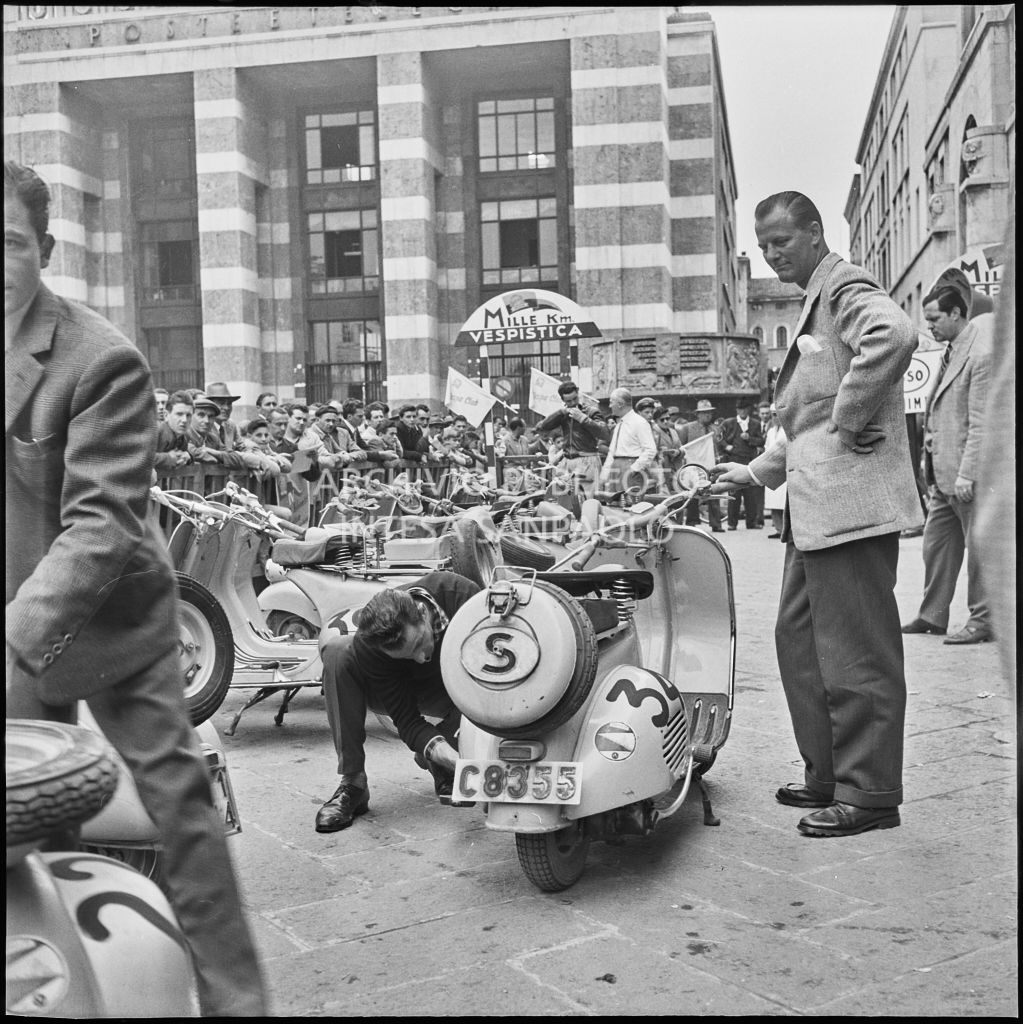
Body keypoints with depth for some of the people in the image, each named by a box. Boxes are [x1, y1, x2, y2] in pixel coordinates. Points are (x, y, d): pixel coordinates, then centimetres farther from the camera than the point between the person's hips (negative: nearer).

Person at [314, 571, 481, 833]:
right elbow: (407, 721, -30)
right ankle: (351, 782, -23)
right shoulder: (366, 648, -34)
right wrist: (454, 757, -48)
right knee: (335, 649, -31)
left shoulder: (459, 592, -36)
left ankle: (435, 762, -3)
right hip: (396, 690, -1)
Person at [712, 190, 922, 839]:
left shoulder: (846, 288, -6)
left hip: (851, 501, -11)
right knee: (799, 639, 14)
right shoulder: (814, 304, 26)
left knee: (856, 651, -5)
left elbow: (895, 333, -31)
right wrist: (755, 473, 26)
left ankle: (869, 795, 5)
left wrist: (850, 419, -23)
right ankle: (828, 776, 25)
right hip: (815, 507, 11)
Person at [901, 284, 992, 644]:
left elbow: (981, 423, -19)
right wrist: (929, 460, 16)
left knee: (978, 546, 1)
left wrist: (967, 474, -21)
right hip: (942, 472, 9)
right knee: (936, 543, 14)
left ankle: (982, 621, 10)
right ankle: (932, 615, 23)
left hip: (966, 471, -9)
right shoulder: (951, 350, 14)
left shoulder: (982, 354, -15)